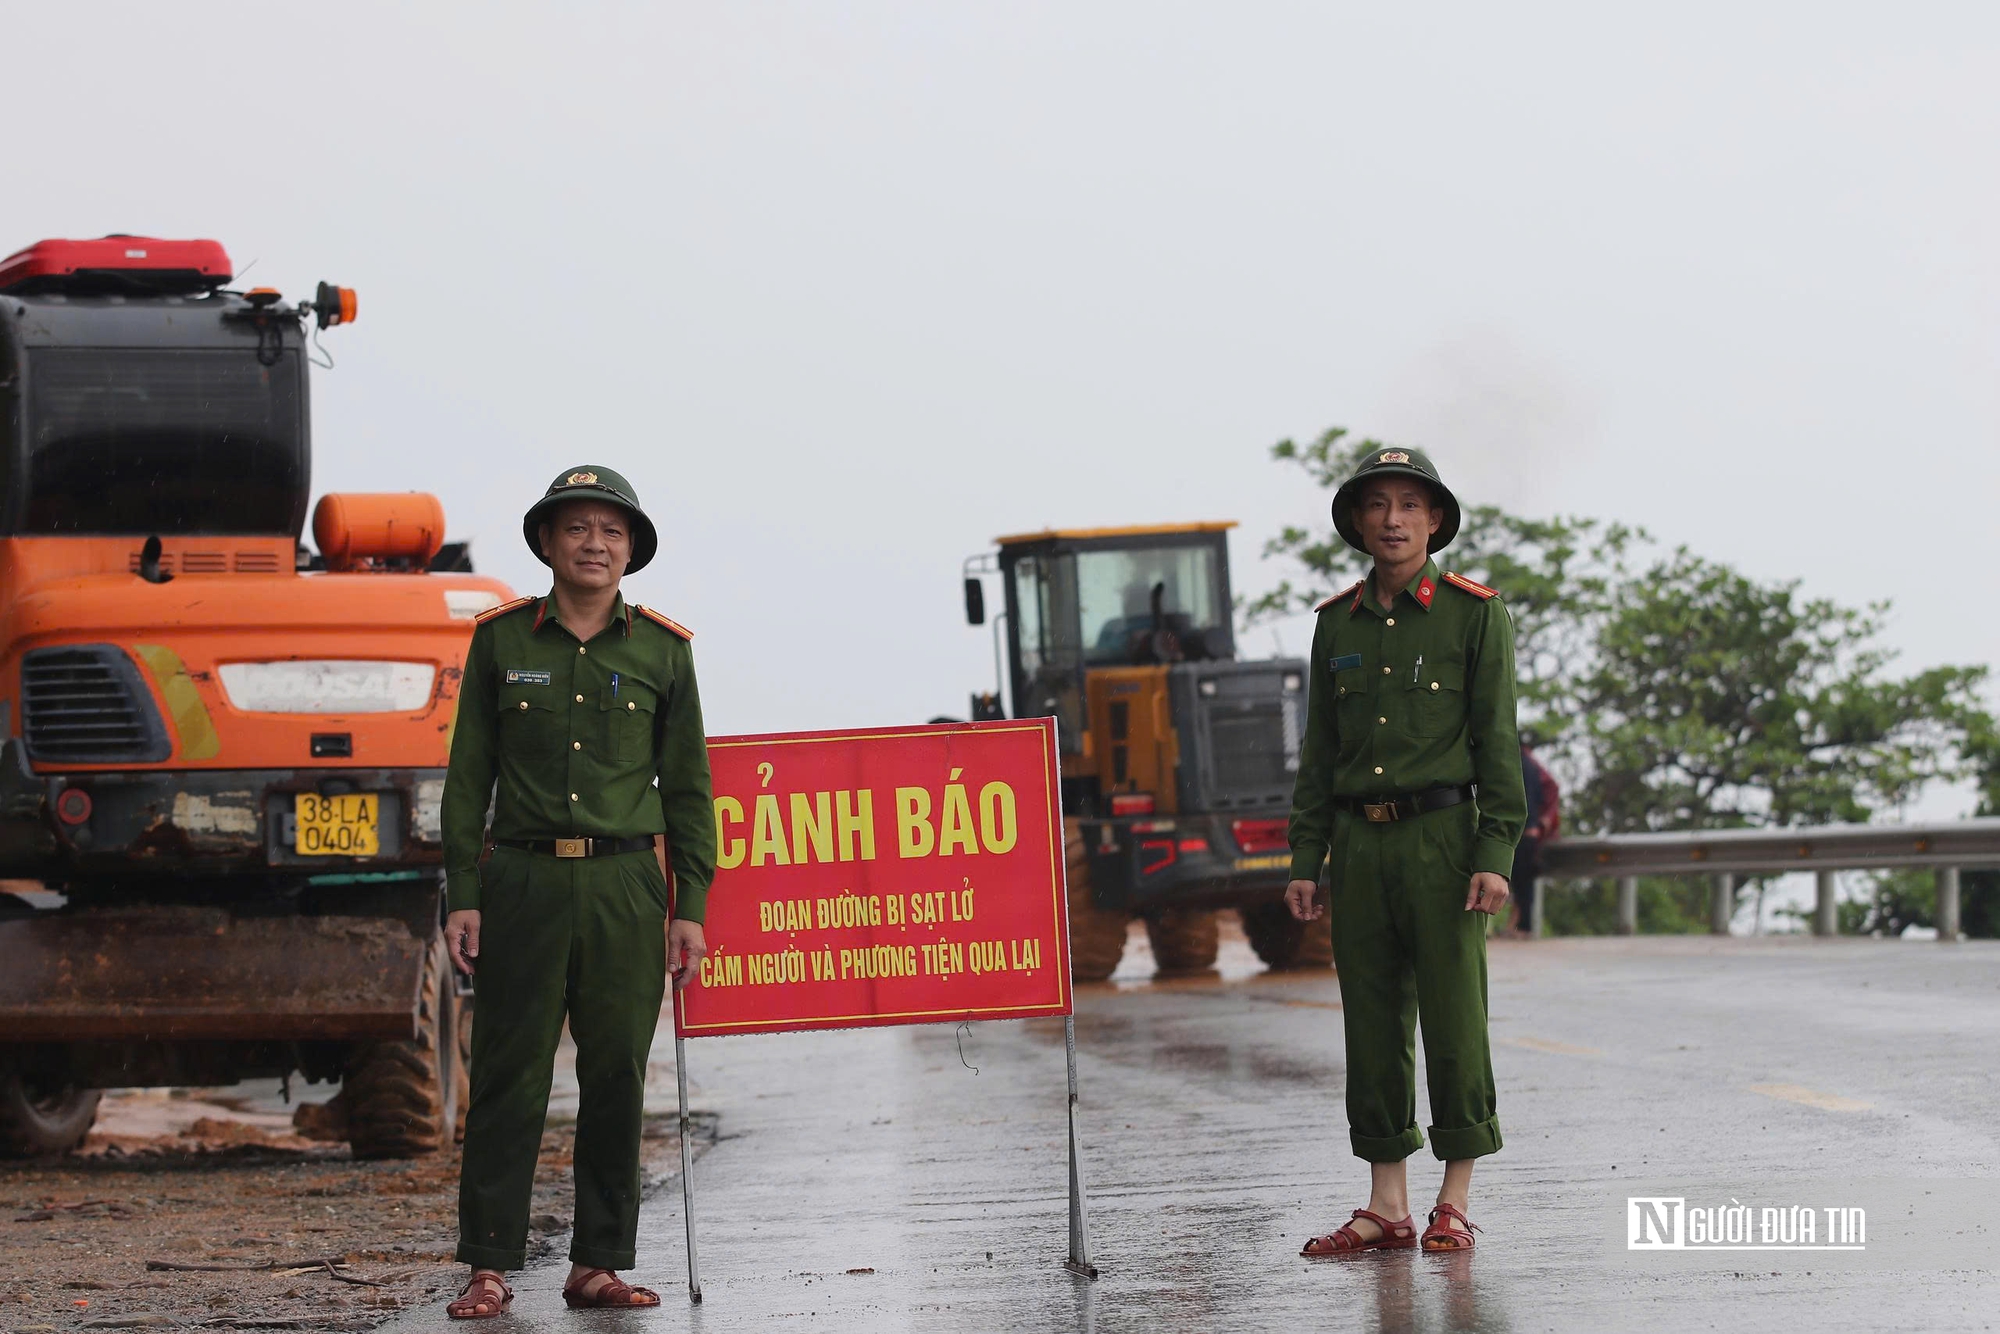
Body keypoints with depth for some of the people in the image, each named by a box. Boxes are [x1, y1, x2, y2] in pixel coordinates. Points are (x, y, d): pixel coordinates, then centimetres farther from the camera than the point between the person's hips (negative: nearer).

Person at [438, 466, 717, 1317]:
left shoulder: (662, 650, 7)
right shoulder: (501, 641, 5)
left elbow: (687, 788, 8)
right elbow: (468, 777, 6)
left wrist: (691, 906, 2)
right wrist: (461, 897, -1)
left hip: (625, 888, 1)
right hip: (523, 884, -1)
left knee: (617, 1080, 3)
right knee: (508, 1078, -2)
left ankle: (599, 1264, 11)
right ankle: (489, 1268, 1)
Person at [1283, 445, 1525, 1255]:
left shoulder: (1475, 615, -1)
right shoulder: (1339, 624, 12)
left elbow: (1498, 741, -5)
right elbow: (1321, 753, 14)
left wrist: (1495, 857, -14)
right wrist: (1304, 861, 7)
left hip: (1443, 838, -4)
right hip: (1361, 845, 4)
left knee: (1454, 1020, -3)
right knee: (1372, 1023, 5)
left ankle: (1455, 1205, 4)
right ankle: (1387, 1206, 10)